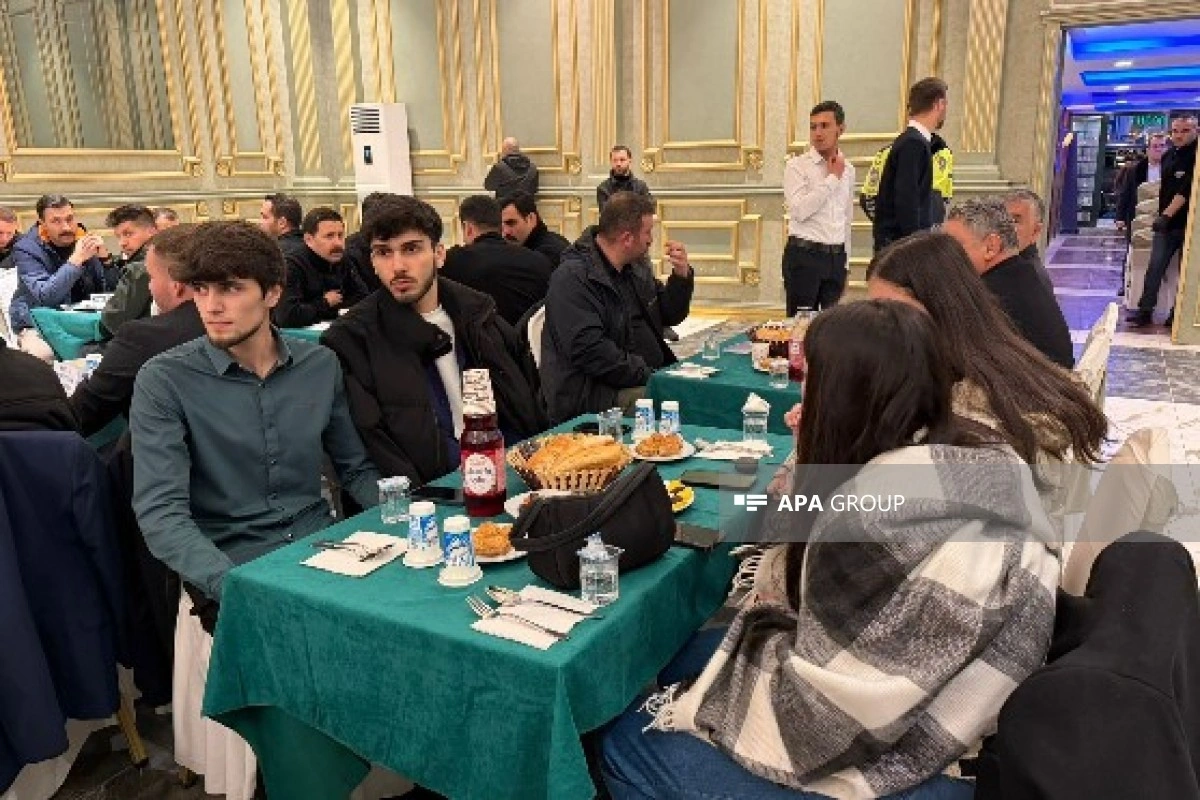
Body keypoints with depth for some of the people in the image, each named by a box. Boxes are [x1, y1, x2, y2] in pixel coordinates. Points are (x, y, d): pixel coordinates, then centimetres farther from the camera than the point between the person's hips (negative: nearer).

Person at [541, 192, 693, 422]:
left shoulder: (635, 268, 15)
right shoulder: (573, 278, -13)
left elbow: (669, 316, 24)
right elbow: (589, 350, -23)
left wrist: (682, 276, 5)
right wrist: (649, 376, -20)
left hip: (650, 379, 9)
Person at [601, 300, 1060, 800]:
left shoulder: (882, 506, -31)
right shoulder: (976, 455, -1)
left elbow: (821, 709, -25)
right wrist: (815, 453, 8)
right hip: (921, 720, 9)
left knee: (625, 742, 2)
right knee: (684, 657, 19)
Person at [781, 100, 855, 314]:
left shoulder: (848, 169, 13)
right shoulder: (797, 166, -4)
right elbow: (799, 210, -20)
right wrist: (832, 178, -10)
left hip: (836, 257, 5)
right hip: (804, 256, -5)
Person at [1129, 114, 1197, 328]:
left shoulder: (1194, 158, -10)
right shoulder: (1168, 156, 11)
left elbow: (1186, 191, -18)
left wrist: (1166, 215, -22)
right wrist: (1162, 216, 13)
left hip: (1188, 224, -5)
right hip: (1167, 223, 5)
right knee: (1155, 267, -3)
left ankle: (1178, 315, 9)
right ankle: (1145, 311, -2)